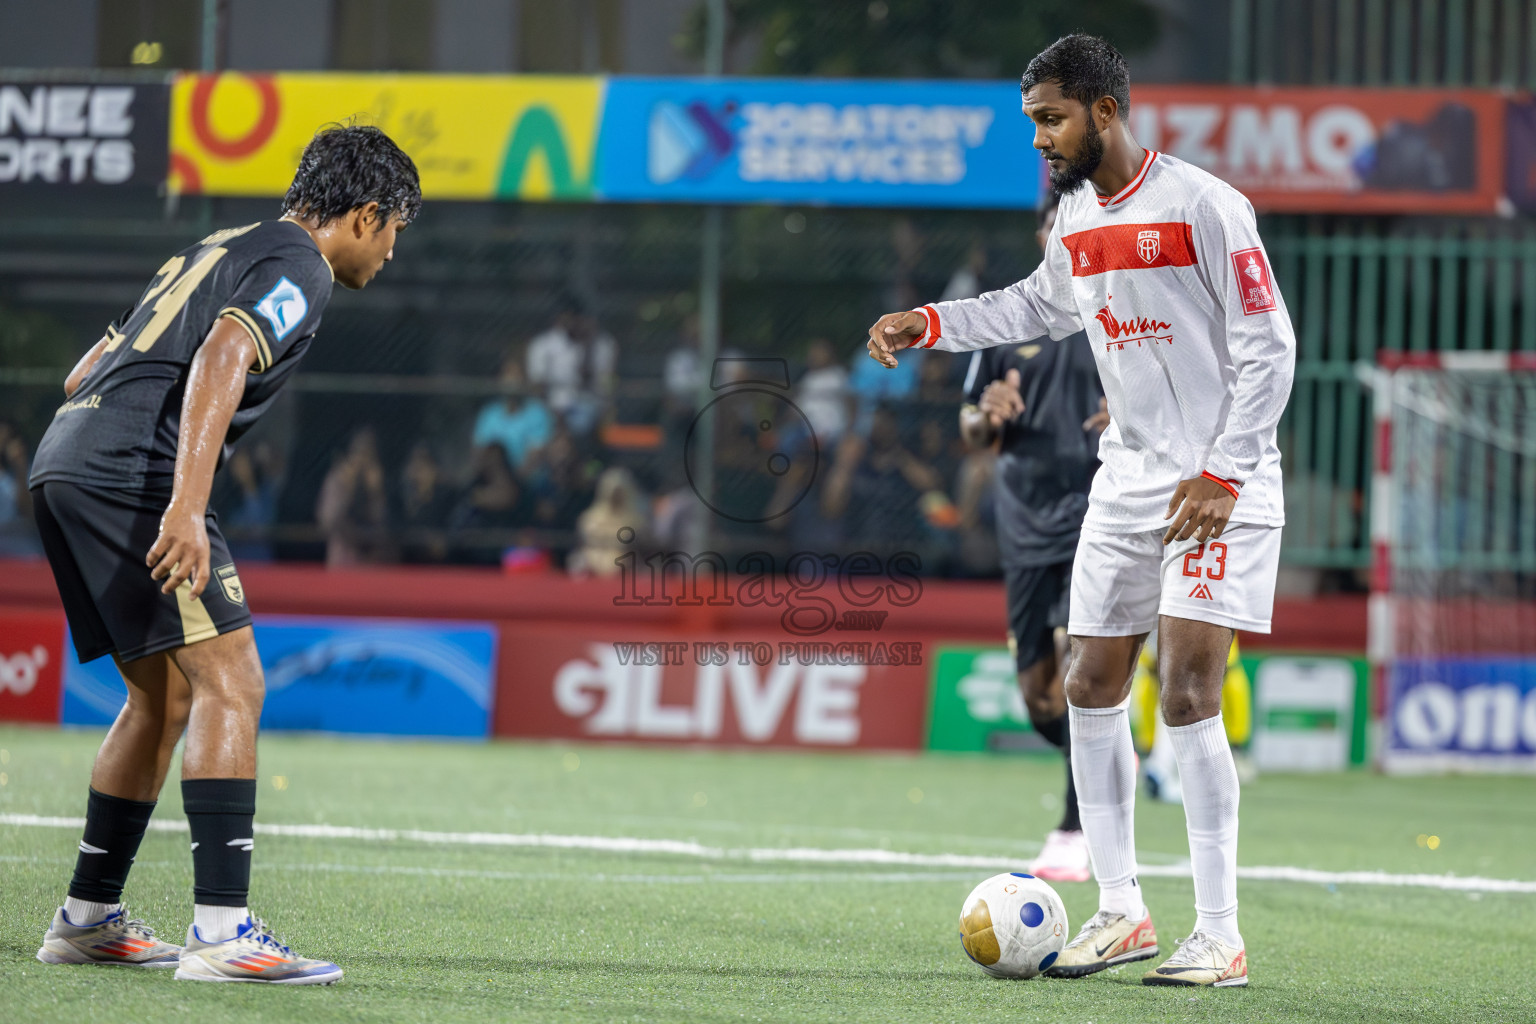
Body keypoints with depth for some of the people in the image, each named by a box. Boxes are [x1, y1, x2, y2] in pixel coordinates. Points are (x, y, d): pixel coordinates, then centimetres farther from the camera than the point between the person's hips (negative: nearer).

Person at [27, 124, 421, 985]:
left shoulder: (223, 249, 28)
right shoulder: (297, 267, -2)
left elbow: (85, 373, 30)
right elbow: (221, 361, -21)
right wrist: (187, 505, -30)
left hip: (67, 460, 10)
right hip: (134, 470, -10)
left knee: (165, 695, 18)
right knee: (229, 680, -12)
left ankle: (89, 917, 23)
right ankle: (221, 930, -21)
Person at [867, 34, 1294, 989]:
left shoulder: (1204, 205, -15)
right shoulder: (1077, 215, 8)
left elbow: (1269, 346, -14)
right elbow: (1043, 305, 29)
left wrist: (1222, 475, -18)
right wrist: (930, 324, 19)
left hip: (1220, 485, -8)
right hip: (1128, 480, 8)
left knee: (1188, 694, -14)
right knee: (1093, 687, 6)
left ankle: (1221, 938, -10)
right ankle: (1122, 912, 16)